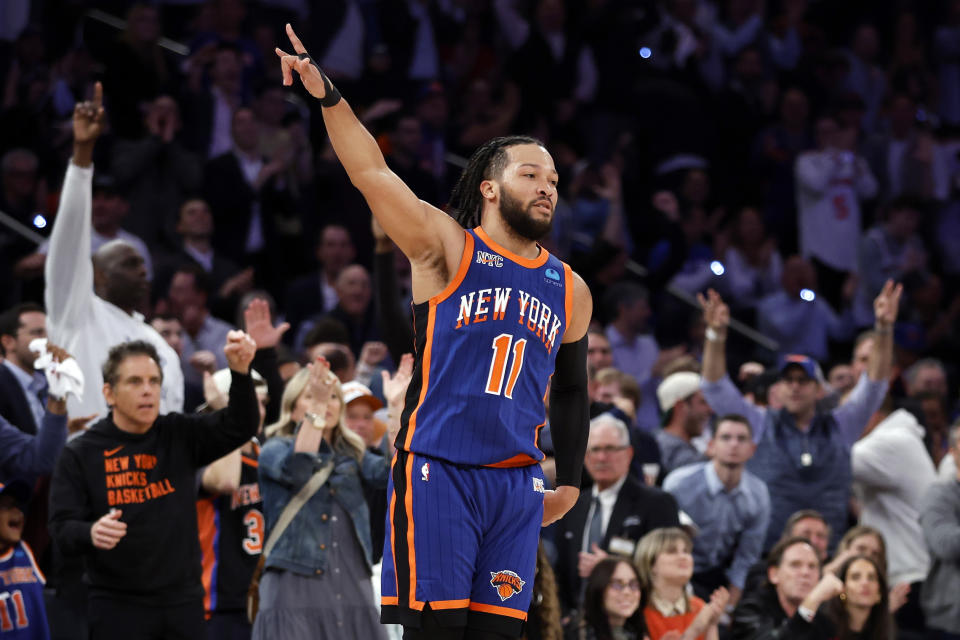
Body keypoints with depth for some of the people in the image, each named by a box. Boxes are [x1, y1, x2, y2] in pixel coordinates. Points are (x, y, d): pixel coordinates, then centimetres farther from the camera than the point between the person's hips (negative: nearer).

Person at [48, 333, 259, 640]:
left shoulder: (180, 436, 4)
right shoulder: (80, 454, -2)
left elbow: (239, 428, -9)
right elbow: (62, 528, -6)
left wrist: (240, 372, -27)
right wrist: (90, 533, -30)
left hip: (183, 603, 3)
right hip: (118, 609, -3)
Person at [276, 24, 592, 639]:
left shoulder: (570, 290, 15)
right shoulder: (448, 248, 2)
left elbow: (571, 389, 27)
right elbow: (372, 173, -9)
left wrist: (571, 480, 22)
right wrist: (329, 96, -22)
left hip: (517, 484, 4)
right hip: (436, 471, -4)